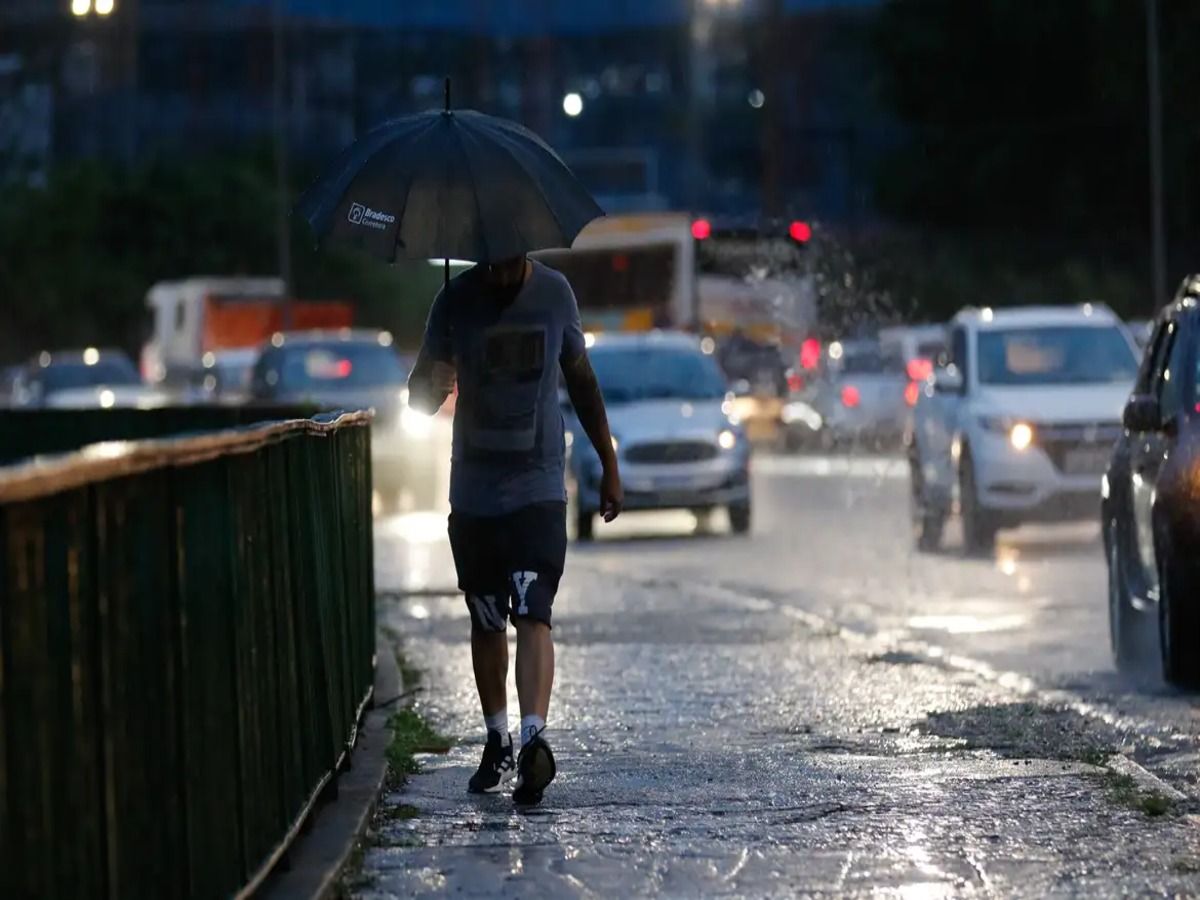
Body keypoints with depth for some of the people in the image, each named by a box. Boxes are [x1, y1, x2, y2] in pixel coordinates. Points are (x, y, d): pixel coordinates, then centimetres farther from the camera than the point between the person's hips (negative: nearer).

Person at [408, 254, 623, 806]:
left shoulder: (554, 293, 1)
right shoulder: (456, 301, -3)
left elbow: (581, 381, 13)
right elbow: (421, 394, -3)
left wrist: (609, 464, 16)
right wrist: (433, 387, -28)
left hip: (539, 488, -1)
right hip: (473, 490, 1)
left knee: (532, 613, -16)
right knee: (486, 622, 10)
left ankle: (535, 739, -28)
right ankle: (497, 744, 22)